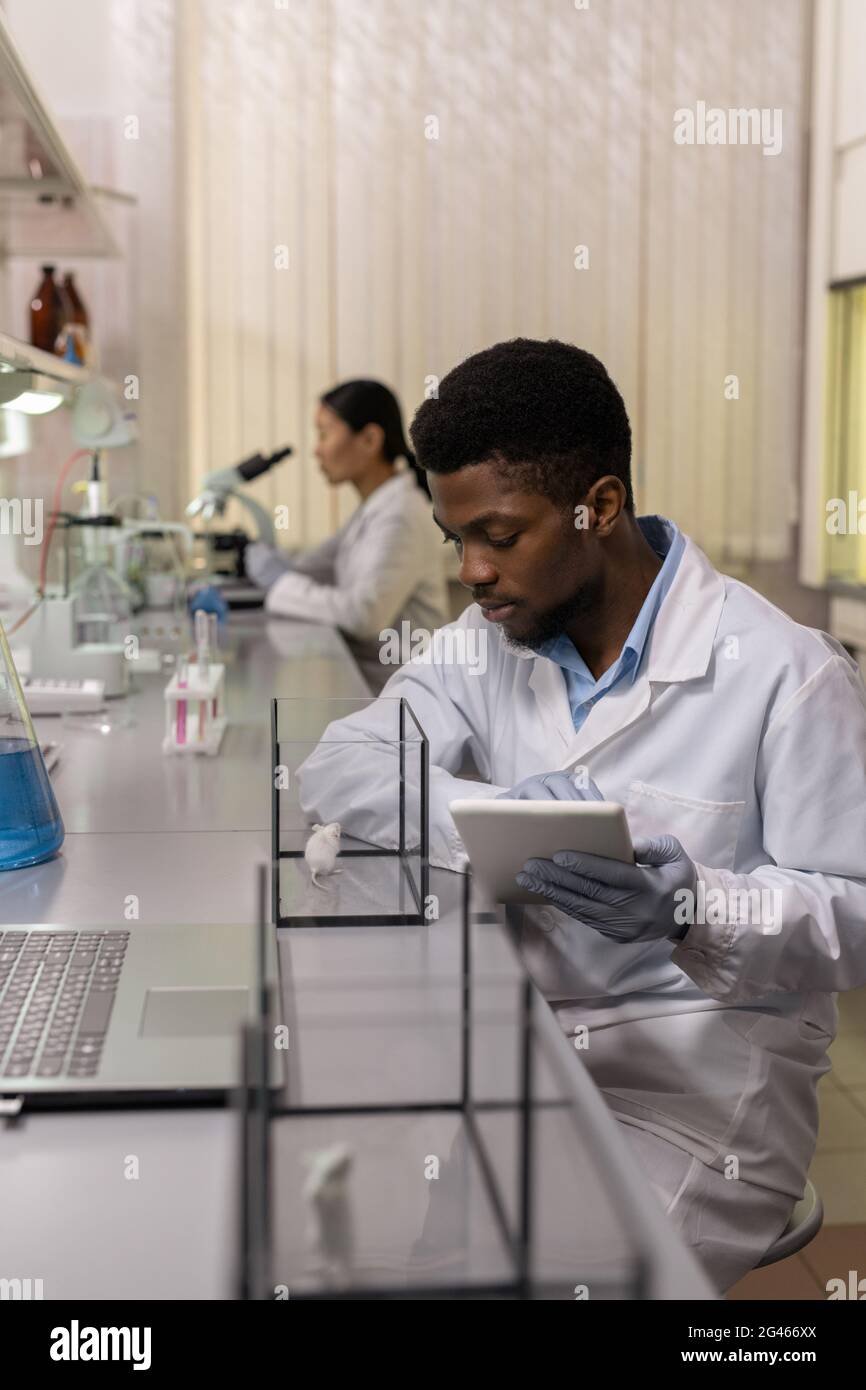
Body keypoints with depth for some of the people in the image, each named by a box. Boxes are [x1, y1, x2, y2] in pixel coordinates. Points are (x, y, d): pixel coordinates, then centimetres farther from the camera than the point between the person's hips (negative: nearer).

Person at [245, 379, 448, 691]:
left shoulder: (401, 517, -17)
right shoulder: (374, 509, 12)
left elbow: (364, 614, -28)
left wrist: (282, 582, -17)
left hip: (396, 692, -8)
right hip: (362, 679, 8)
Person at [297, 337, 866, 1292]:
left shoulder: (783, 673, -14)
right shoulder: (495, 641, 4)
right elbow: (337, 773, -4)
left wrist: (692, 905, -33)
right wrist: (494, 814, -23)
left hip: (702, 1076, -5)